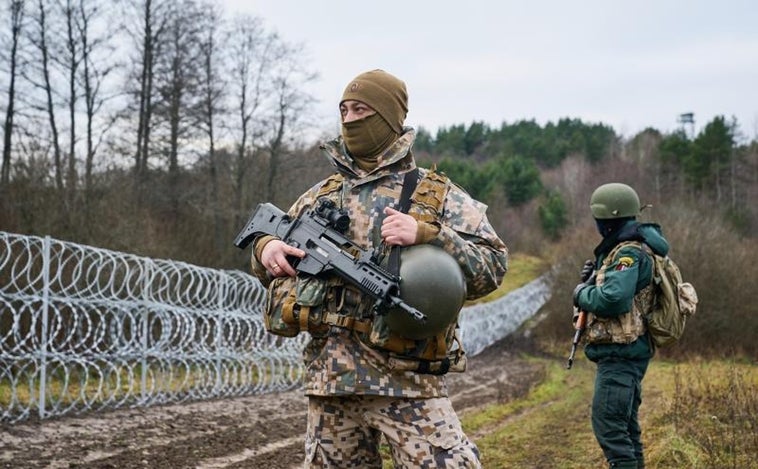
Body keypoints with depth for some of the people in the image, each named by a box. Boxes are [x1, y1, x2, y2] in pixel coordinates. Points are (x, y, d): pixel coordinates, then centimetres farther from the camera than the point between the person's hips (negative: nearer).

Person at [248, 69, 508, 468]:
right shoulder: (321, 195, 15)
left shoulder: (438, 194, 3)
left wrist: (426, 235, -19)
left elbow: (492, 266, -6)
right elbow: (270, 267, 22)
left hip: (406, 380, -4)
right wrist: (266, 248, -2)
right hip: (329, 377, 5)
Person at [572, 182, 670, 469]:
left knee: (608, 423, -12)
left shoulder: (630, 253, -18)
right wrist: (593, 278, 5)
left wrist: (582, 293, -13)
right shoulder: (627, 249, 15)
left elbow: (613, 299, -31)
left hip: (620, 352, -11)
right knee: (625, 423, 18)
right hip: (627, 351, 11)